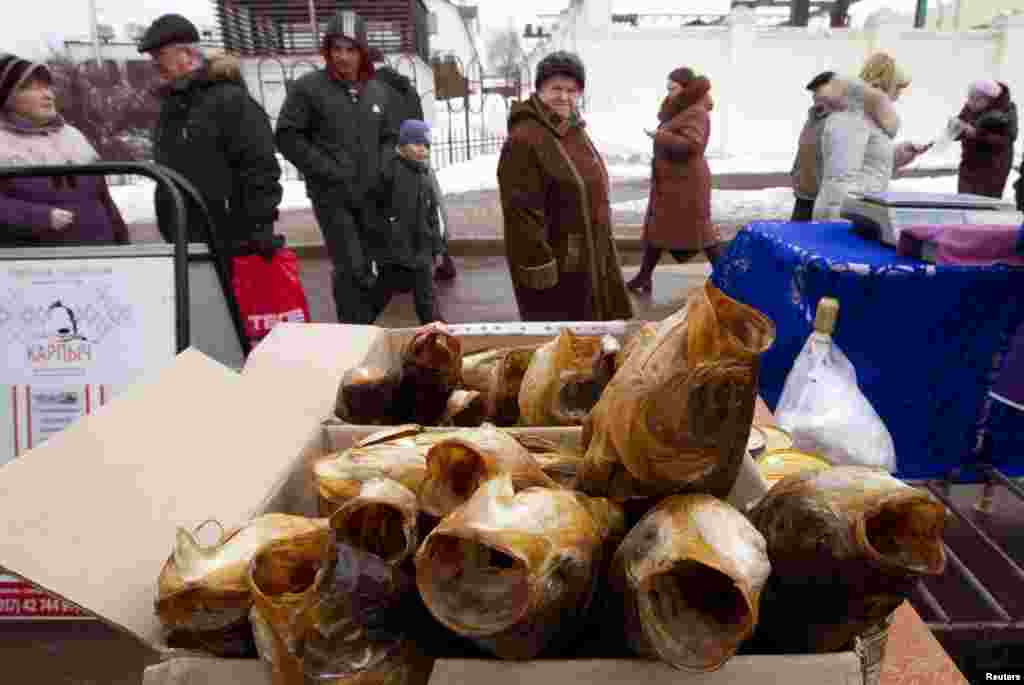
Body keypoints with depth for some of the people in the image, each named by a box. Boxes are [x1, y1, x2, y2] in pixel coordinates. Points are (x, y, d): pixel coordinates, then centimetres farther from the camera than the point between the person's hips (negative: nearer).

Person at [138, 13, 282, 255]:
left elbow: (260, 166, -16)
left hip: (230, 242, -9)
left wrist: (260, 228, -19)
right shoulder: (170, 105, 18)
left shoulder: (230, 99, -10)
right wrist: (170, 231, 23)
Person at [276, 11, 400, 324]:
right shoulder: (308, 87, -4)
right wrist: (328, 171, -13)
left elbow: (389, 137, 20)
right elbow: (287, 136, -6)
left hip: (369, 194, 5)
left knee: (364, 266, 12)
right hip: (331, 194, -5)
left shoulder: (378, 91, 11)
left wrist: (382, 171, 2)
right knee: (352, 269, -11)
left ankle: (362, 329, 25)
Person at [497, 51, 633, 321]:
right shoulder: (524, 140, -18)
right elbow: (522, 212, -22)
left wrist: (602, 247, 22)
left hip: (589, 258, 9)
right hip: (553, 267, -9)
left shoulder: (576, 132, 12)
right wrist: (539, 268, -23)